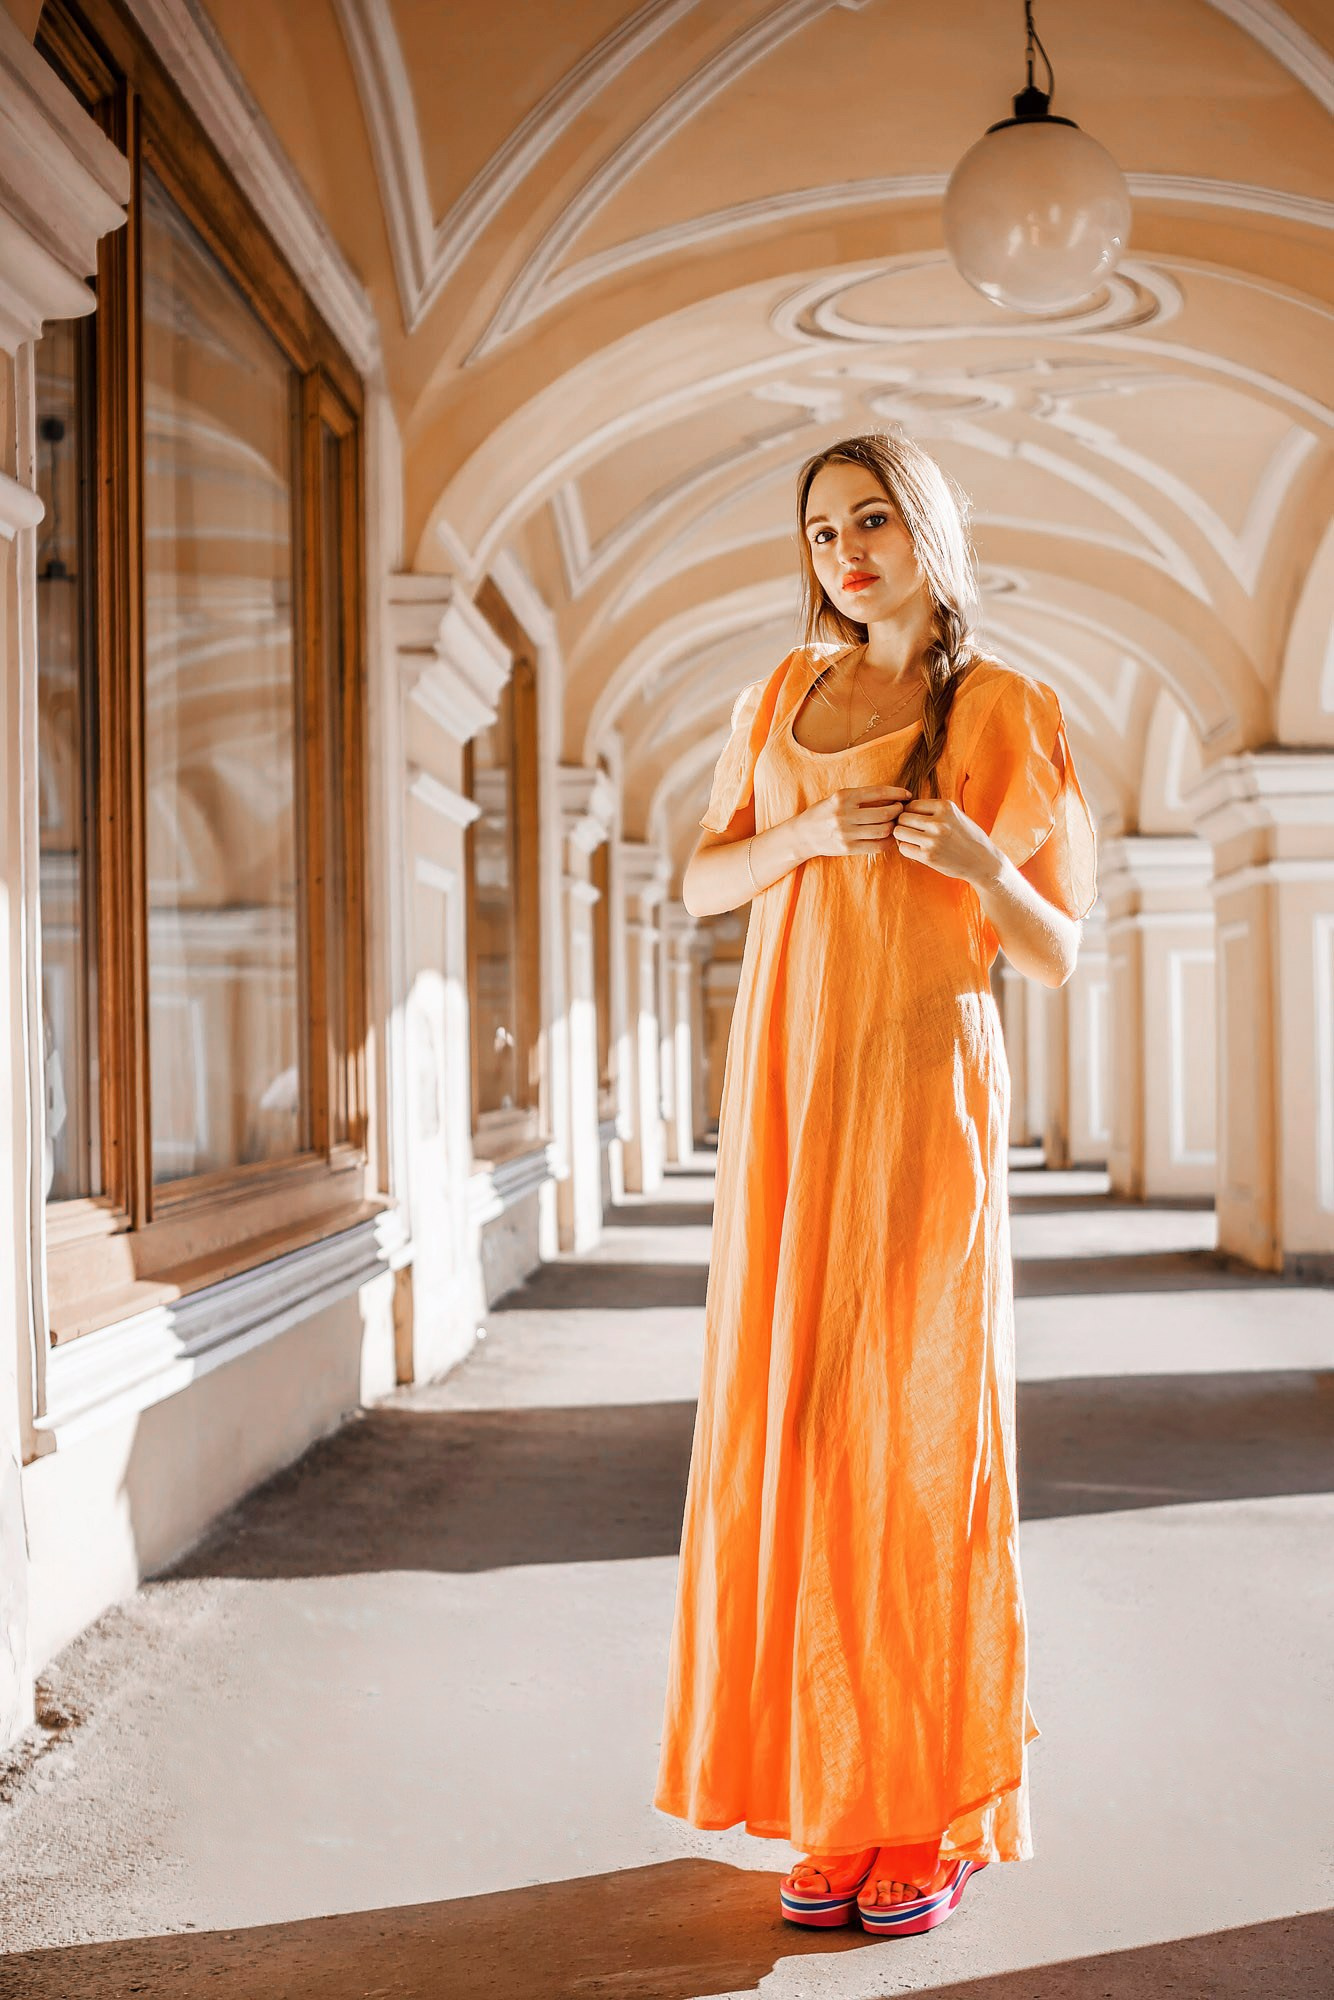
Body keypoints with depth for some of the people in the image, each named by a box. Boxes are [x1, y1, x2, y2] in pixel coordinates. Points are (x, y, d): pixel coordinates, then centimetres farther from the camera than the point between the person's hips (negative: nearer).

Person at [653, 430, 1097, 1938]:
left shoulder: (1009, 715, 4)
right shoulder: (786, 694, 15)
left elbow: (1056, 956, 4)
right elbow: (702, 885, 13)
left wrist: (981, 863, -15)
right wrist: (809, 833, -5)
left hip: (920, 1092, -4)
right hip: (786, 1089, 4)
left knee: (915, 1431, -4)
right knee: (795, 1430, 2)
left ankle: (937, 1820, 9)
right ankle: (834, 1807, 13)